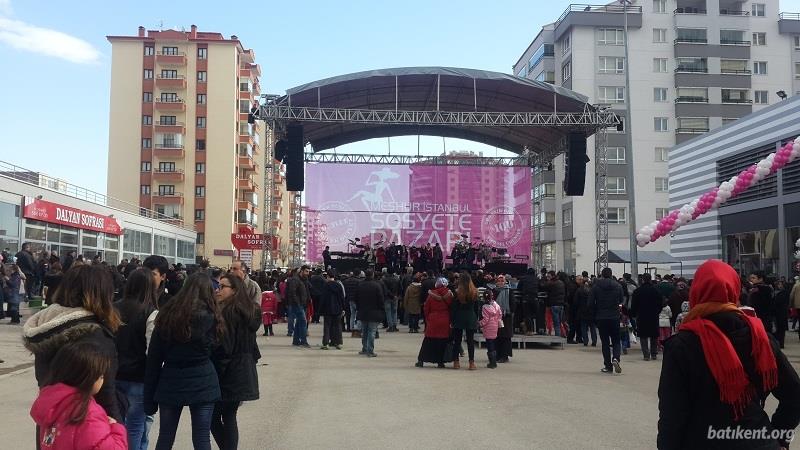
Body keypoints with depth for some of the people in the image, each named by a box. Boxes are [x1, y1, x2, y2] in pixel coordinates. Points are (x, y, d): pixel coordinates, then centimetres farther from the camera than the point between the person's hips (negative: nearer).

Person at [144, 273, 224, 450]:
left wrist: (149, 397, 2)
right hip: (202, 383, -1)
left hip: (171, 382, 2)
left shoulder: (167, 315, -3)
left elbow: (153, 358, -2)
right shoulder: (211, 317, -7)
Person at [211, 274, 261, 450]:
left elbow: (222, 346, -18)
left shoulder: (227, 312, -16)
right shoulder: (249, 311, 9)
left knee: (214, 417, 3)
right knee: (229, 417, 12)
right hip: (243, 373, 8)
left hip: (227, 373, -8)